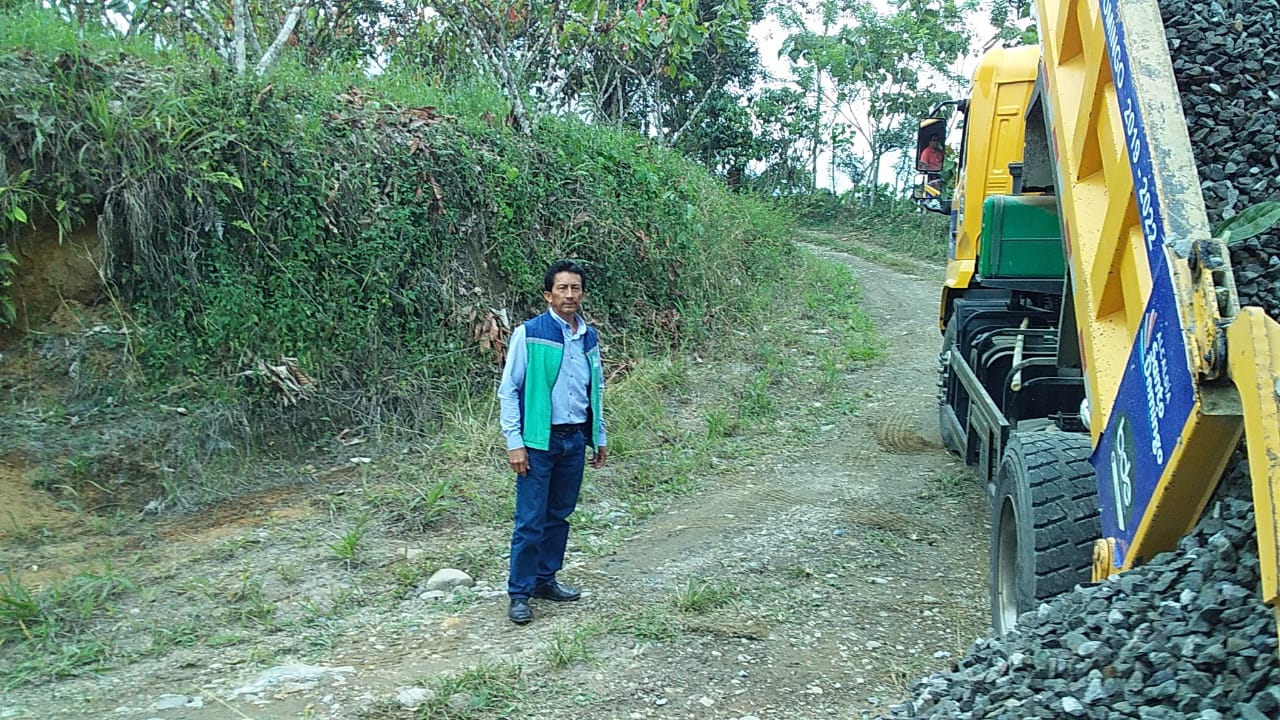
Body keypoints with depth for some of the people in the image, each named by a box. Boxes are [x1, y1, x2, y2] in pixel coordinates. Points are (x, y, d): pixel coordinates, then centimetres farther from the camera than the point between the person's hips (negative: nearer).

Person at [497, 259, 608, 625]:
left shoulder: (589, 337, 8)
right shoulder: (529, 334, -9)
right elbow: (508, 390, -8)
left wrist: (599, 437, 17)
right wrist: (514, 442, -13)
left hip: (575, 440, 6)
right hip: (539, 441, -5)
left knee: (559, 515, 14)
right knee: (531, 520, -3)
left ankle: (546, 579, 28)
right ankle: (519, 594, 8)